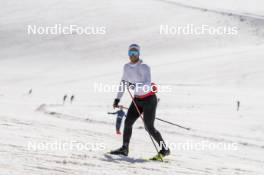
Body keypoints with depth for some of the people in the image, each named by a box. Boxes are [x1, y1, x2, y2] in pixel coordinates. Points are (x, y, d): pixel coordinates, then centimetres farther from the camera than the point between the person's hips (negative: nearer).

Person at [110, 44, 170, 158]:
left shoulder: (144, 67, -18)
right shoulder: (126, 67, 4)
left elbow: (147, 85, -29)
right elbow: (123, 83, 16)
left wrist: (136, 86, -46)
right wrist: (117, 99, 11)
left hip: (149, 99, -6)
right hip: (137, 100, 6)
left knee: (149, 127, -9)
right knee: (128, 122, -8)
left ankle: (165, 149, 5)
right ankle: (124, 149, -1)